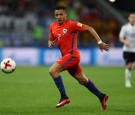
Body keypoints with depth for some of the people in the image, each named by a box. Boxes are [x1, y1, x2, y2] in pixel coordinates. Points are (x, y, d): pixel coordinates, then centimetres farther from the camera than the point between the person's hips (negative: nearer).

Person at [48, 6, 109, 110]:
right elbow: (50, 40, 21)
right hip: (66, 56, 7)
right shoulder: (52, 26, 7)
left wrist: (100, 42, -15)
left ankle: (64, 97, -14)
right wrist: (50, 43, -4)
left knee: (53, 70, -20)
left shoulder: (71, 24, -13)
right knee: (82, 80, 14)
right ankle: (101, 96, 27)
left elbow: (89, 29, -11)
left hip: (72, 54, -7)